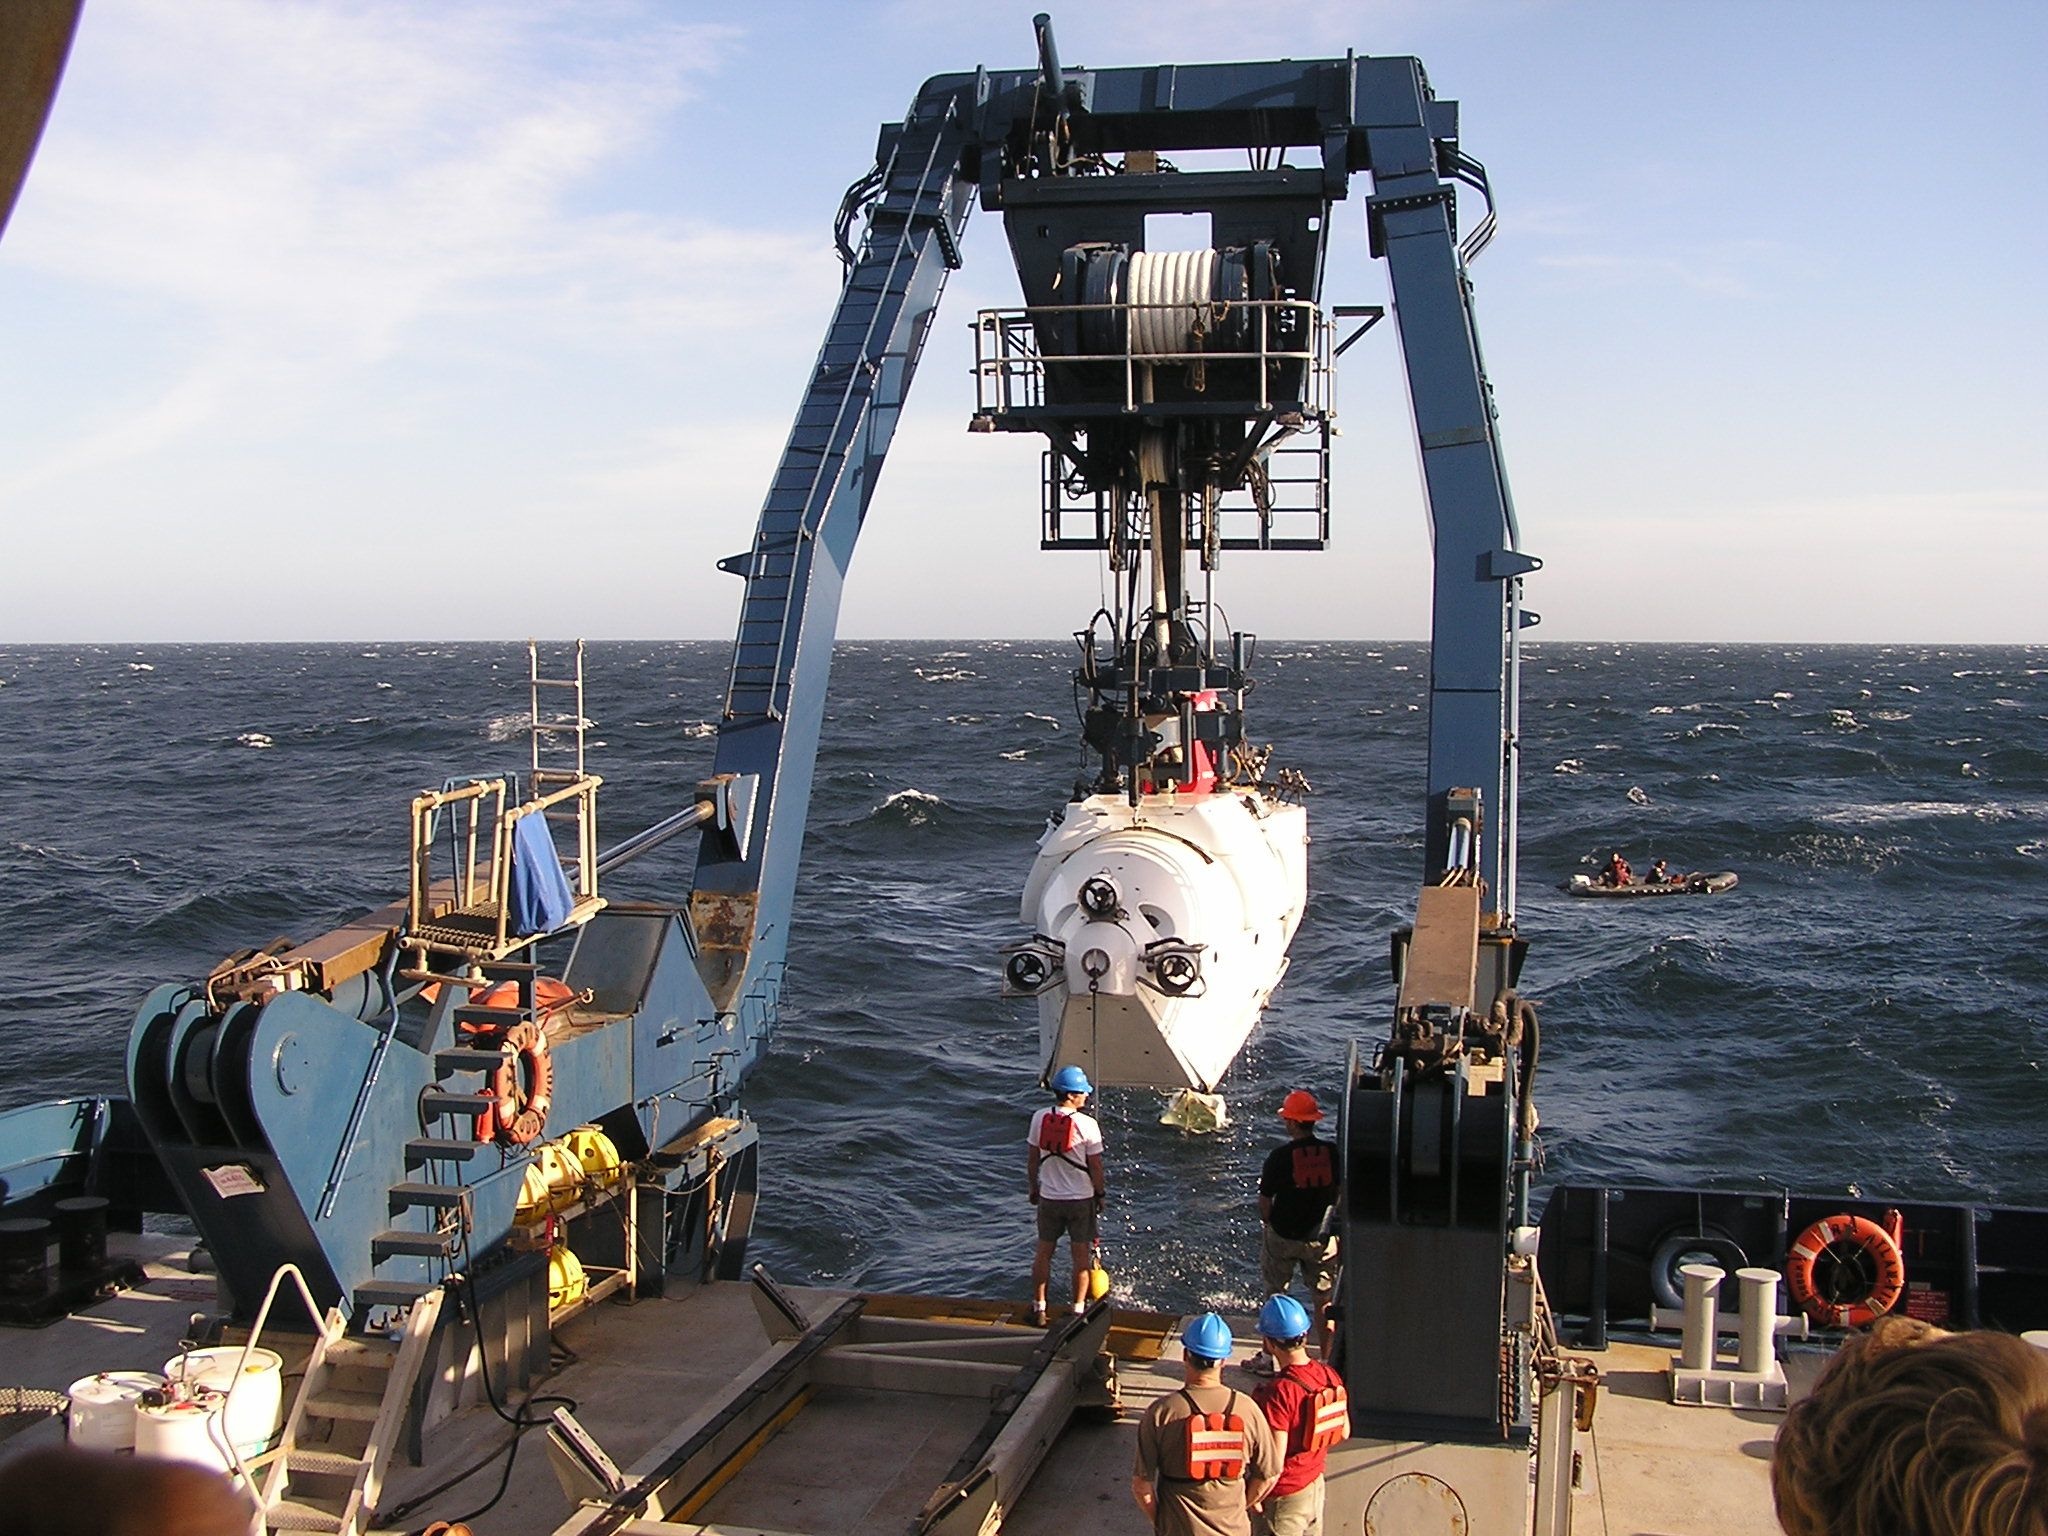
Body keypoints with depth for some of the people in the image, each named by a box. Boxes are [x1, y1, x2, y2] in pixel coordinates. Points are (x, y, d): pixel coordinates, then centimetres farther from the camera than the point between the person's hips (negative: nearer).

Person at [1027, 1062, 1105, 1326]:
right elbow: (1095, 1166, -11)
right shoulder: (1087, 1124, -18)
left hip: (1048, 1198, 3)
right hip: (1081, 1198, -3)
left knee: (1043, 1252, 15)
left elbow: (1032, 1159, 1)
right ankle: (1078, 1309, 16)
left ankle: (1038, 1307, 21)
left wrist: (1034, 1187, 15)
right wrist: (1099, 1194, 5)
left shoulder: (1040, 1118, -8)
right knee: (1082, 1255, 11)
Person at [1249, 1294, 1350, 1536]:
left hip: (1284, 1496, -7)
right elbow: (1344, 1432, 6)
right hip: (1316, 1485, 7)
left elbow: (1274, 1462, -27)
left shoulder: (1278, 1393, -30)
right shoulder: (1329, 1376, -8)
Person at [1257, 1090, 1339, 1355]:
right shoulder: (1333, 1152, -8)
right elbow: (1340, 1194, 5)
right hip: (1322, 1239, 2)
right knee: (1324, 1301, 12)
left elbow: (1264, 1200, -9)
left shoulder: (1280, 1156, -18)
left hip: (1283, 1235, -2)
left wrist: (1268, 1224, 9)